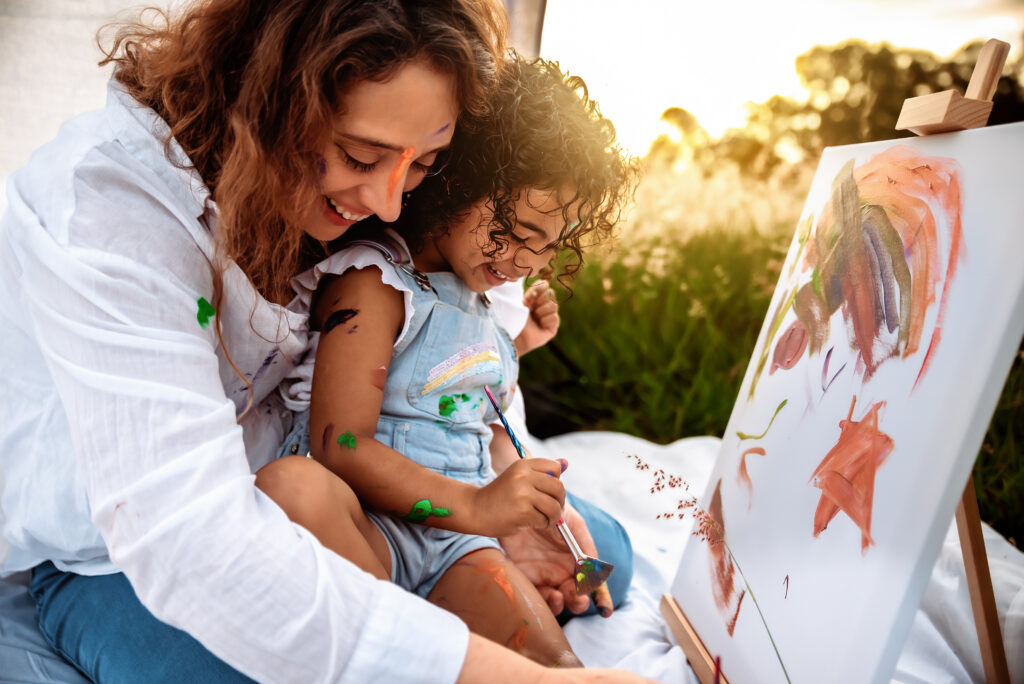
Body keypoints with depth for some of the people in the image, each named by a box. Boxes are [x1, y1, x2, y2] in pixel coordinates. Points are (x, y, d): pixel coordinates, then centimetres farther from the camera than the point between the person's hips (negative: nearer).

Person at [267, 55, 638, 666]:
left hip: (461, 545, 4)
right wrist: (474, 505, -24)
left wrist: (538, 517, 11)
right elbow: (340, 447, -16)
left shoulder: (488, 300, 18)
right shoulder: (374, 282, -7)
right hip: (367, 530, -3)